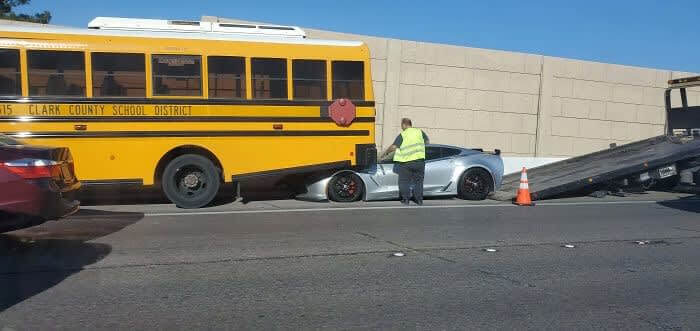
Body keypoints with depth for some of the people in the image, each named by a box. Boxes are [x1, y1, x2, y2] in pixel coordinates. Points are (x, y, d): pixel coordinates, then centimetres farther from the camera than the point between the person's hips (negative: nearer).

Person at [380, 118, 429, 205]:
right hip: (419, 161, 4)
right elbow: (427, 141, 19)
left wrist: (385, 152, 3)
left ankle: (406, 199, 7)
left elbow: (393, 147, -12)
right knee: (418, 181, 15)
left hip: (406, 163, -3)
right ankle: (419, 200, 15)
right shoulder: (420, 132, 5)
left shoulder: (402, 135, -6)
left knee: (404, 181, 10)